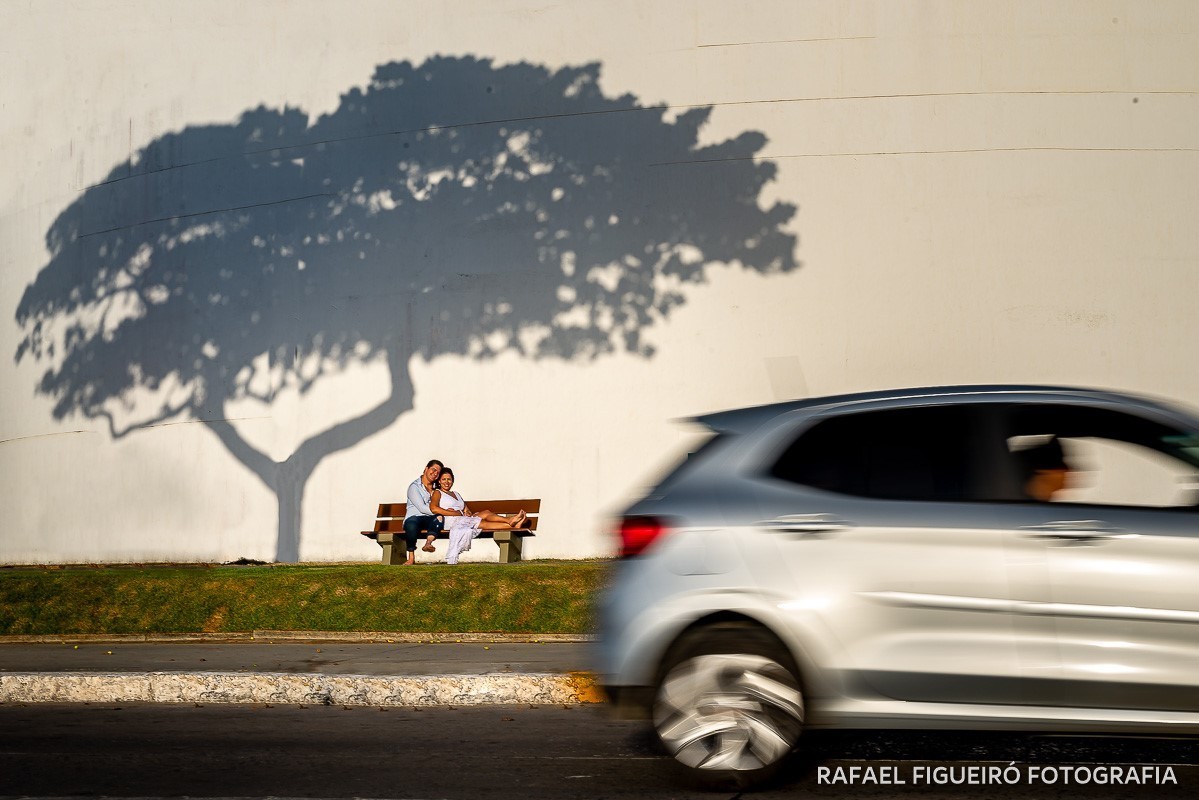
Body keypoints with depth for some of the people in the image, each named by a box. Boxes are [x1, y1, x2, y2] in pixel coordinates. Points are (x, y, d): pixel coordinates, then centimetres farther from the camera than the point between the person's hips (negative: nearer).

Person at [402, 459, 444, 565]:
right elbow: (422, 508, -12)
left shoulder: (436, 488, 20)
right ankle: (411, 558, -32)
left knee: (439, 517, -32)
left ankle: (428, 543, -50)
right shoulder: (414, 487, 0)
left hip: (430, 520, 4)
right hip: (414, 517, -4)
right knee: (412, 523, -40)